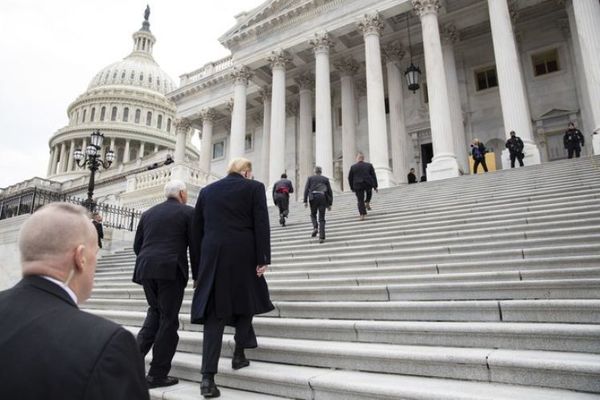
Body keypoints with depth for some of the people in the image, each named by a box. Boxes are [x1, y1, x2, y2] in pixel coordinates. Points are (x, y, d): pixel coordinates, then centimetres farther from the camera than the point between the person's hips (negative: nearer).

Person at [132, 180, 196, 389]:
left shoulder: (148, 213, 16)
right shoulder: (188, 212, 2)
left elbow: (137, 245, 15)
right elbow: (195, 246, -2)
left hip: (145, 269, 5)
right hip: (171, 270, -5)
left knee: (155, 311, 24)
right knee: (168, 319, 3)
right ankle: (157, 374, 9)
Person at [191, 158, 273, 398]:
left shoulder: (207, 190, 14)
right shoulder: (254, 187, 4)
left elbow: (196, 230, 12)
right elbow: (261, 224, -6)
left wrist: (198, 268, 16)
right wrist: (262, 259, -5)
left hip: (213, 256, 3)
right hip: (243, 255, -2)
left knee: (214, 313, 4)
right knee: (246, 302, 20)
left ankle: (208, 376, -1)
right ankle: (239, 354, 24)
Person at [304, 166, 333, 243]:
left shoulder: (310, 178, 12)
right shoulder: (325, 179, 15)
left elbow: (306, 189, 2)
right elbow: (330, 191, 12)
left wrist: (305, 201, -1)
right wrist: (330, 203, 15)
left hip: (313, 197, -1)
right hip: (323, 197, 1)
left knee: (313, 214, 21)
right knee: (321, 218, 3)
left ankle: (315, 227, -4)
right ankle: (321, 237, -3)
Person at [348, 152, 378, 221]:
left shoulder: (353, 167, 1)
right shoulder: (369, 165, 2)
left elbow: (350, 178, 5)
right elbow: (373, 176, 3)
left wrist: (352, 187, 15)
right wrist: (375, 186, 8)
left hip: (358, 186, -1)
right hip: (368, 184, 1)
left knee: (360, 200, 4)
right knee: (369, 192, 35)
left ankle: (362, 215, -3)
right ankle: (367, 203, 21)